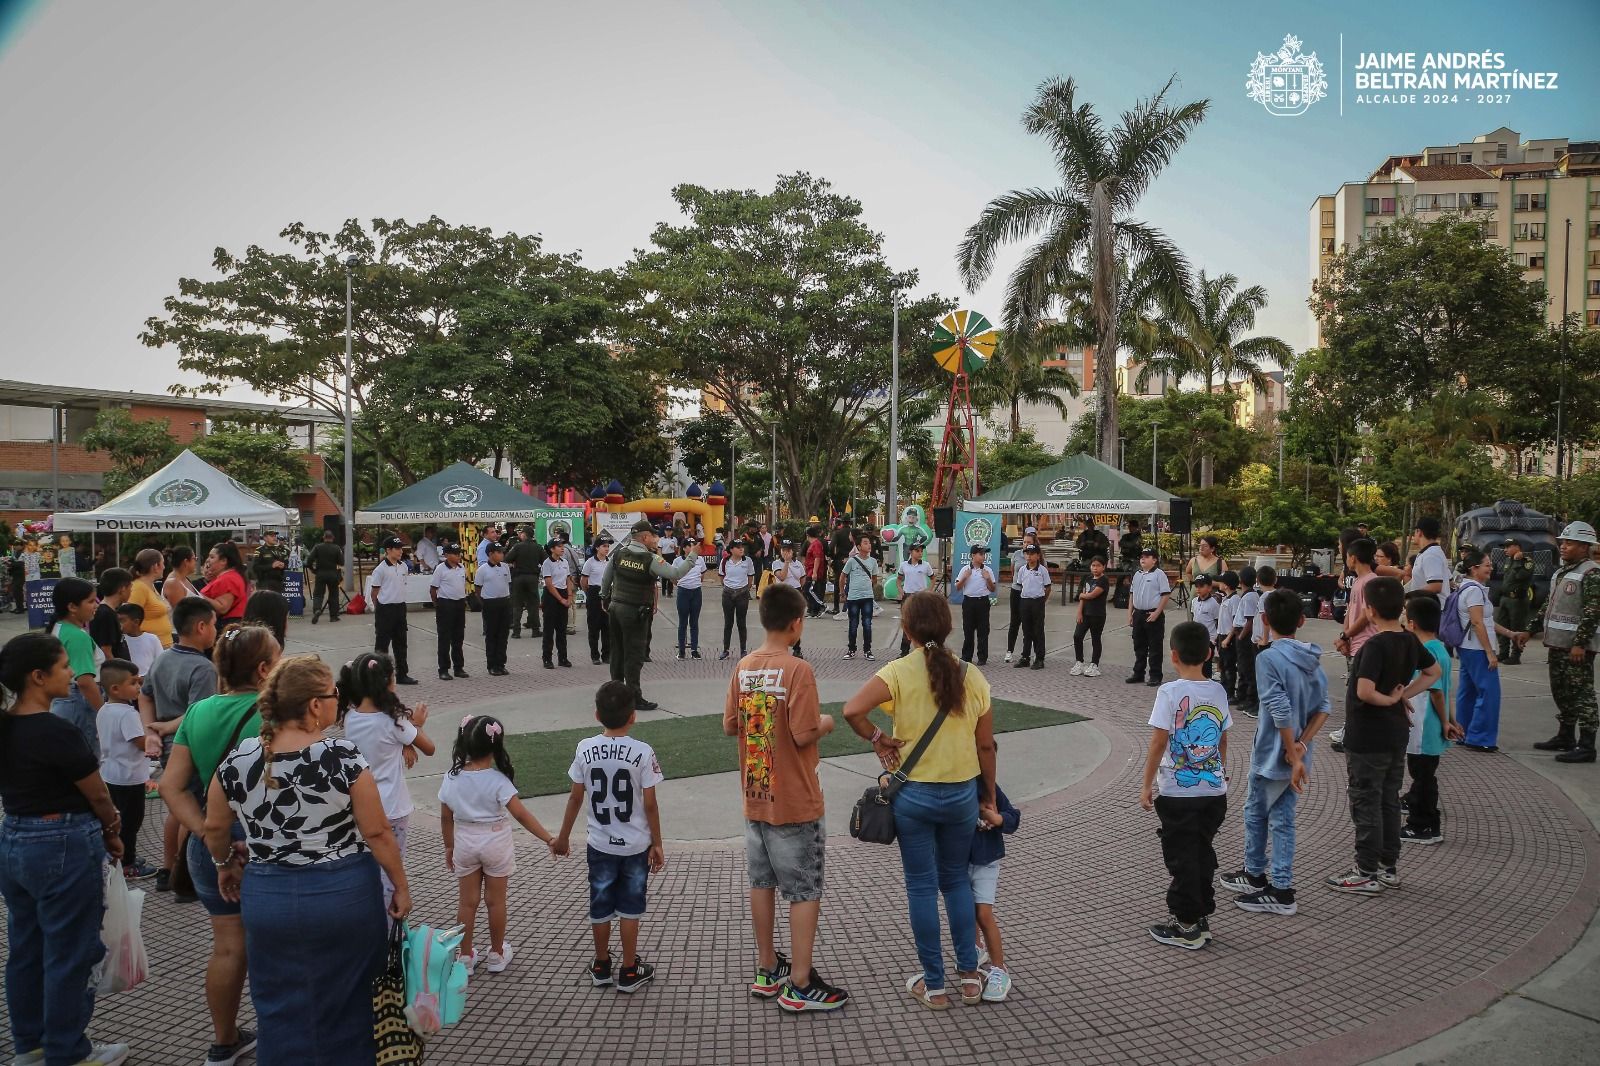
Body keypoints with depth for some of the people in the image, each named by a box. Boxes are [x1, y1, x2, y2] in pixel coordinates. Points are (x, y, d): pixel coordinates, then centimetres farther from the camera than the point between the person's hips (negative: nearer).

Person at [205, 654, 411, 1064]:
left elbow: (214, 827, 7)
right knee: (347, 1004, 17)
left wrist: (225, 865, 26)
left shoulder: (237, 760, -7)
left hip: (268, 898, 3)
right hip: (344, 894, -2)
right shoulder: (344, 758, -18)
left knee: (281, 1014, 18)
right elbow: (377, 833, -13)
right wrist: (401, 886, 0)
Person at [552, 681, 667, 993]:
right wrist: (657, 844, 2)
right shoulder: (642, 752, -15)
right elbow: (650, 805, -11)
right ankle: (629, 971, 21)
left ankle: (601, 966, 31)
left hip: (600, 845, 2)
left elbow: (576, 798, -2)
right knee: (629, 908, 12)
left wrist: (563, 837, 12)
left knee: (600, 906, 16)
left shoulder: (585, 749, -9)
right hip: (635, 846, -2)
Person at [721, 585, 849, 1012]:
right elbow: (803, 736, -22)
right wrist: (824, 723, -3)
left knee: (762, 883, 17)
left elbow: (730, 725, 6)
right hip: (795, 803, -6)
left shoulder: (743, 667, 0)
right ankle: (800, 985, 12)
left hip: (755, 797, 7)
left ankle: (767, 970, 29)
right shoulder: (798, 670, -20)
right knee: (805, 891, 5)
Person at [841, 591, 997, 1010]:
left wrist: (877, 738, -10)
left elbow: (852, 710, -28)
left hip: (914, 794, -3)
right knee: (956, 879, 22)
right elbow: (986, 745, 1)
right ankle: (969, 974, 25)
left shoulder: (899, 672, -14)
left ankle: (934, 986, 20)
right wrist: (989, 795, 13)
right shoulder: (971, 677, -4)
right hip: (963, 794, 3)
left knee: (921, 887, 10)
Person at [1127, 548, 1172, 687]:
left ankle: (1155, 677, 5)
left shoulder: (1159, 574, -8)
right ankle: (1138, 673, 23)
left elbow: (1166, 595, -12)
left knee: (1155, 648, -1)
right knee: (1139, 646, 13)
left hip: (1153, 615, -7)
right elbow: (1132, 594, 18)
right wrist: (1130, 613, 12)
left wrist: (1156, 613, -17)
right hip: (1138, 613, 7)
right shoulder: (1137, 574, 13)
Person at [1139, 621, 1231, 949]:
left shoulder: (1171, 692, -15)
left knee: (1182, 859, 5)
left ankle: (1186, 926, 13)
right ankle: (1202, 919, 26)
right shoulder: (1218, 691, 1)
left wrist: (1147, 785, -7)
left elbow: (1158, 742, -15)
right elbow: (1223, 740, 10)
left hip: (1177, 792, -5)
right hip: (1214, 790, 5)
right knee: (1203, 854, 16)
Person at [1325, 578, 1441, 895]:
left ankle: (1367, 874, 9)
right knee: (1389, 801, 16)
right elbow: (1433, 672, 20)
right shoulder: (1410, 641, 3)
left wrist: (1388, 699, -12)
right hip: (1397, 735, 8)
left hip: (1368, 739, -8)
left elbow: (1364, 692, -31)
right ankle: (1389, 867, 25)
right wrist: (1403, 695, 10)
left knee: (1366, 803, 2)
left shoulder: (1375, 645, -22)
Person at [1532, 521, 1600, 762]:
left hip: (1577, 645, -9)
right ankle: (1565, 737, 28)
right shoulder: (1561, 571, 17)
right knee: (1561, 691, 16)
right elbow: (1549, 605, 24)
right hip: (1558, 643, 9)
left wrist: (1580, 643, -23)